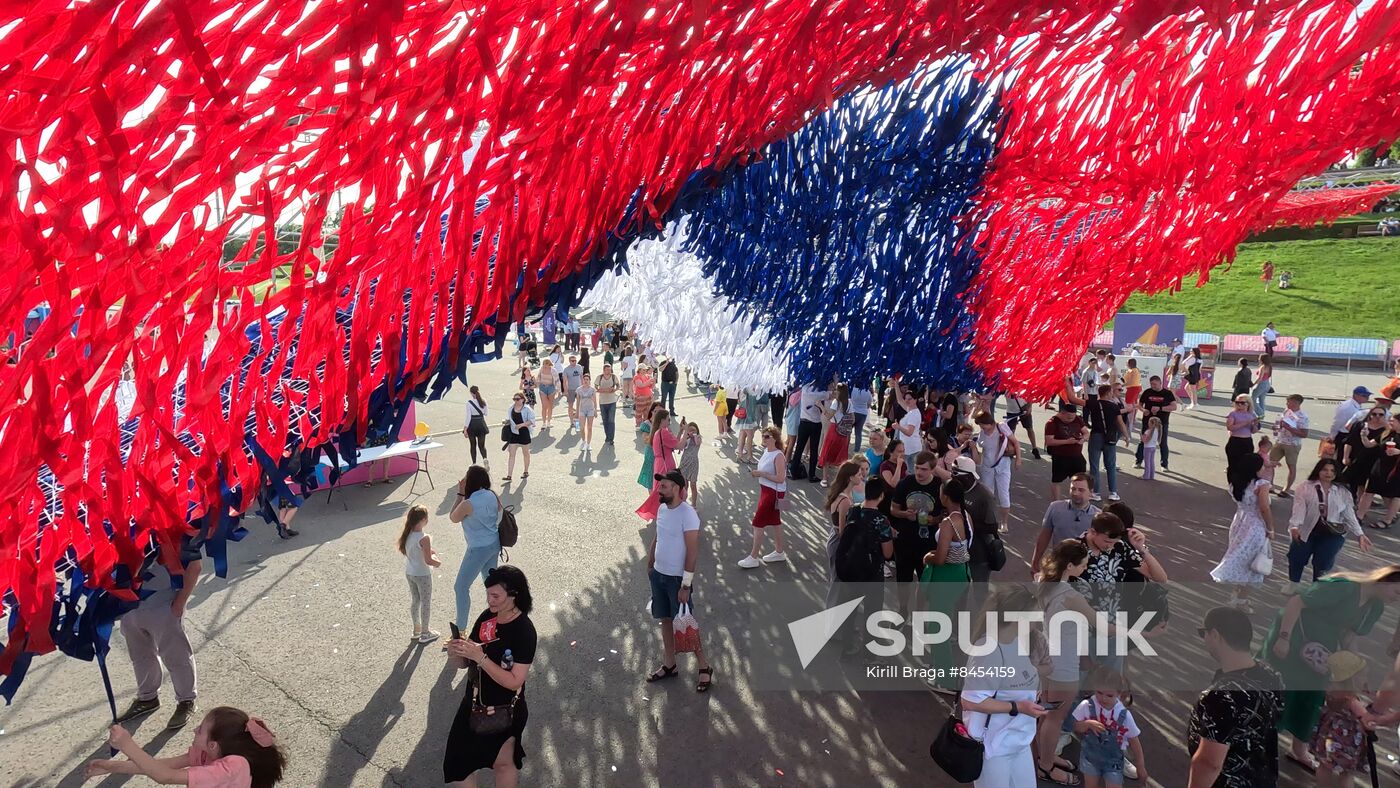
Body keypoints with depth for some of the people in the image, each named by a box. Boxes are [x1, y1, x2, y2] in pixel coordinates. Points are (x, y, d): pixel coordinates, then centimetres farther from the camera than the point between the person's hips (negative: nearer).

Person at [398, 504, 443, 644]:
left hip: (409, 573, 7)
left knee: (415, 601, 21)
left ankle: (416, 631, 35)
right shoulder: (424, 538, -27)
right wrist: (438, 562, -5)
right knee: (426, 602, 10)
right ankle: (425, 633, 22)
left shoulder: (407, 534, -5)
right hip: (422, 574, -7)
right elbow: (428, 560, -25)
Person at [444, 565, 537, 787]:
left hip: (504, 712, -5)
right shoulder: (487, 617, -6)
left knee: (503, 764, 16)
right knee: (458, 767, 14)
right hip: (473, 705, 5)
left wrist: (481, 657, -30)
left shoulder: (524, 632, -23)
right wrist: (455, 654, -20)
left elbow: (514, 681, -24)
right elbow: (464, 663, 3)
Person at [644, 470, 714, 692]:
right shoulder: (662, 509, 1)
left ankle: (705, 668, 21)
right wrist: (649, 565, 16)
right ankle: (669, 665, 33)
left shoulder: (688, 514, -23)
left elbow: (693, 552, -22)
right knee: (666, 620, 18)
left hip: (677, 579, -7)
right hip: (659, 575, 7)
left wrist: (686, 585, -21)